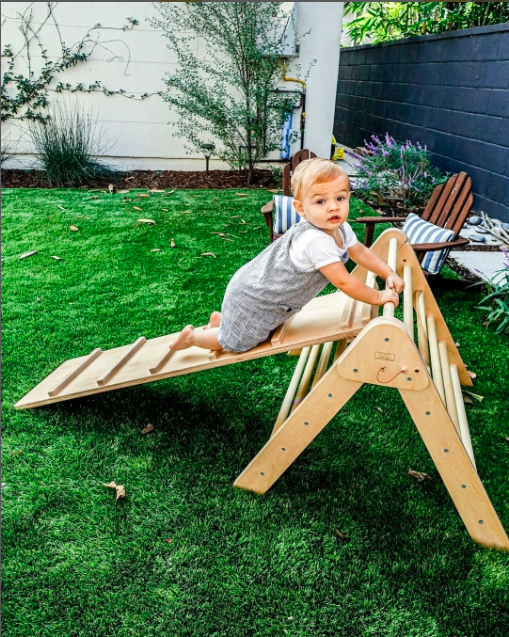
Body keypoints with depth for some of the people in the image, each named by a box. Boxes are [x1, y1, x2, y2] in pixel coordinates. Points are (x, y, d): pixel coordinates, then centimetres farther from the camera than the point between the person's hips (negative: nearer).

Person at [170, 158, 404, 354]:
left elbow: (361, 252, 9)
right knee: (237, 342, 8)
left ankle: (221, 319, 43)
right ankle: (192, 336, 28)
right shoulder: (317, 241, -37)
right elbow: (343, 282, -32)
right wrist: (378, 297, -20)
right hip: (252, 299, -9)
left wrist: (390, 275, 1)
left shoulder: (341, 229, -8)